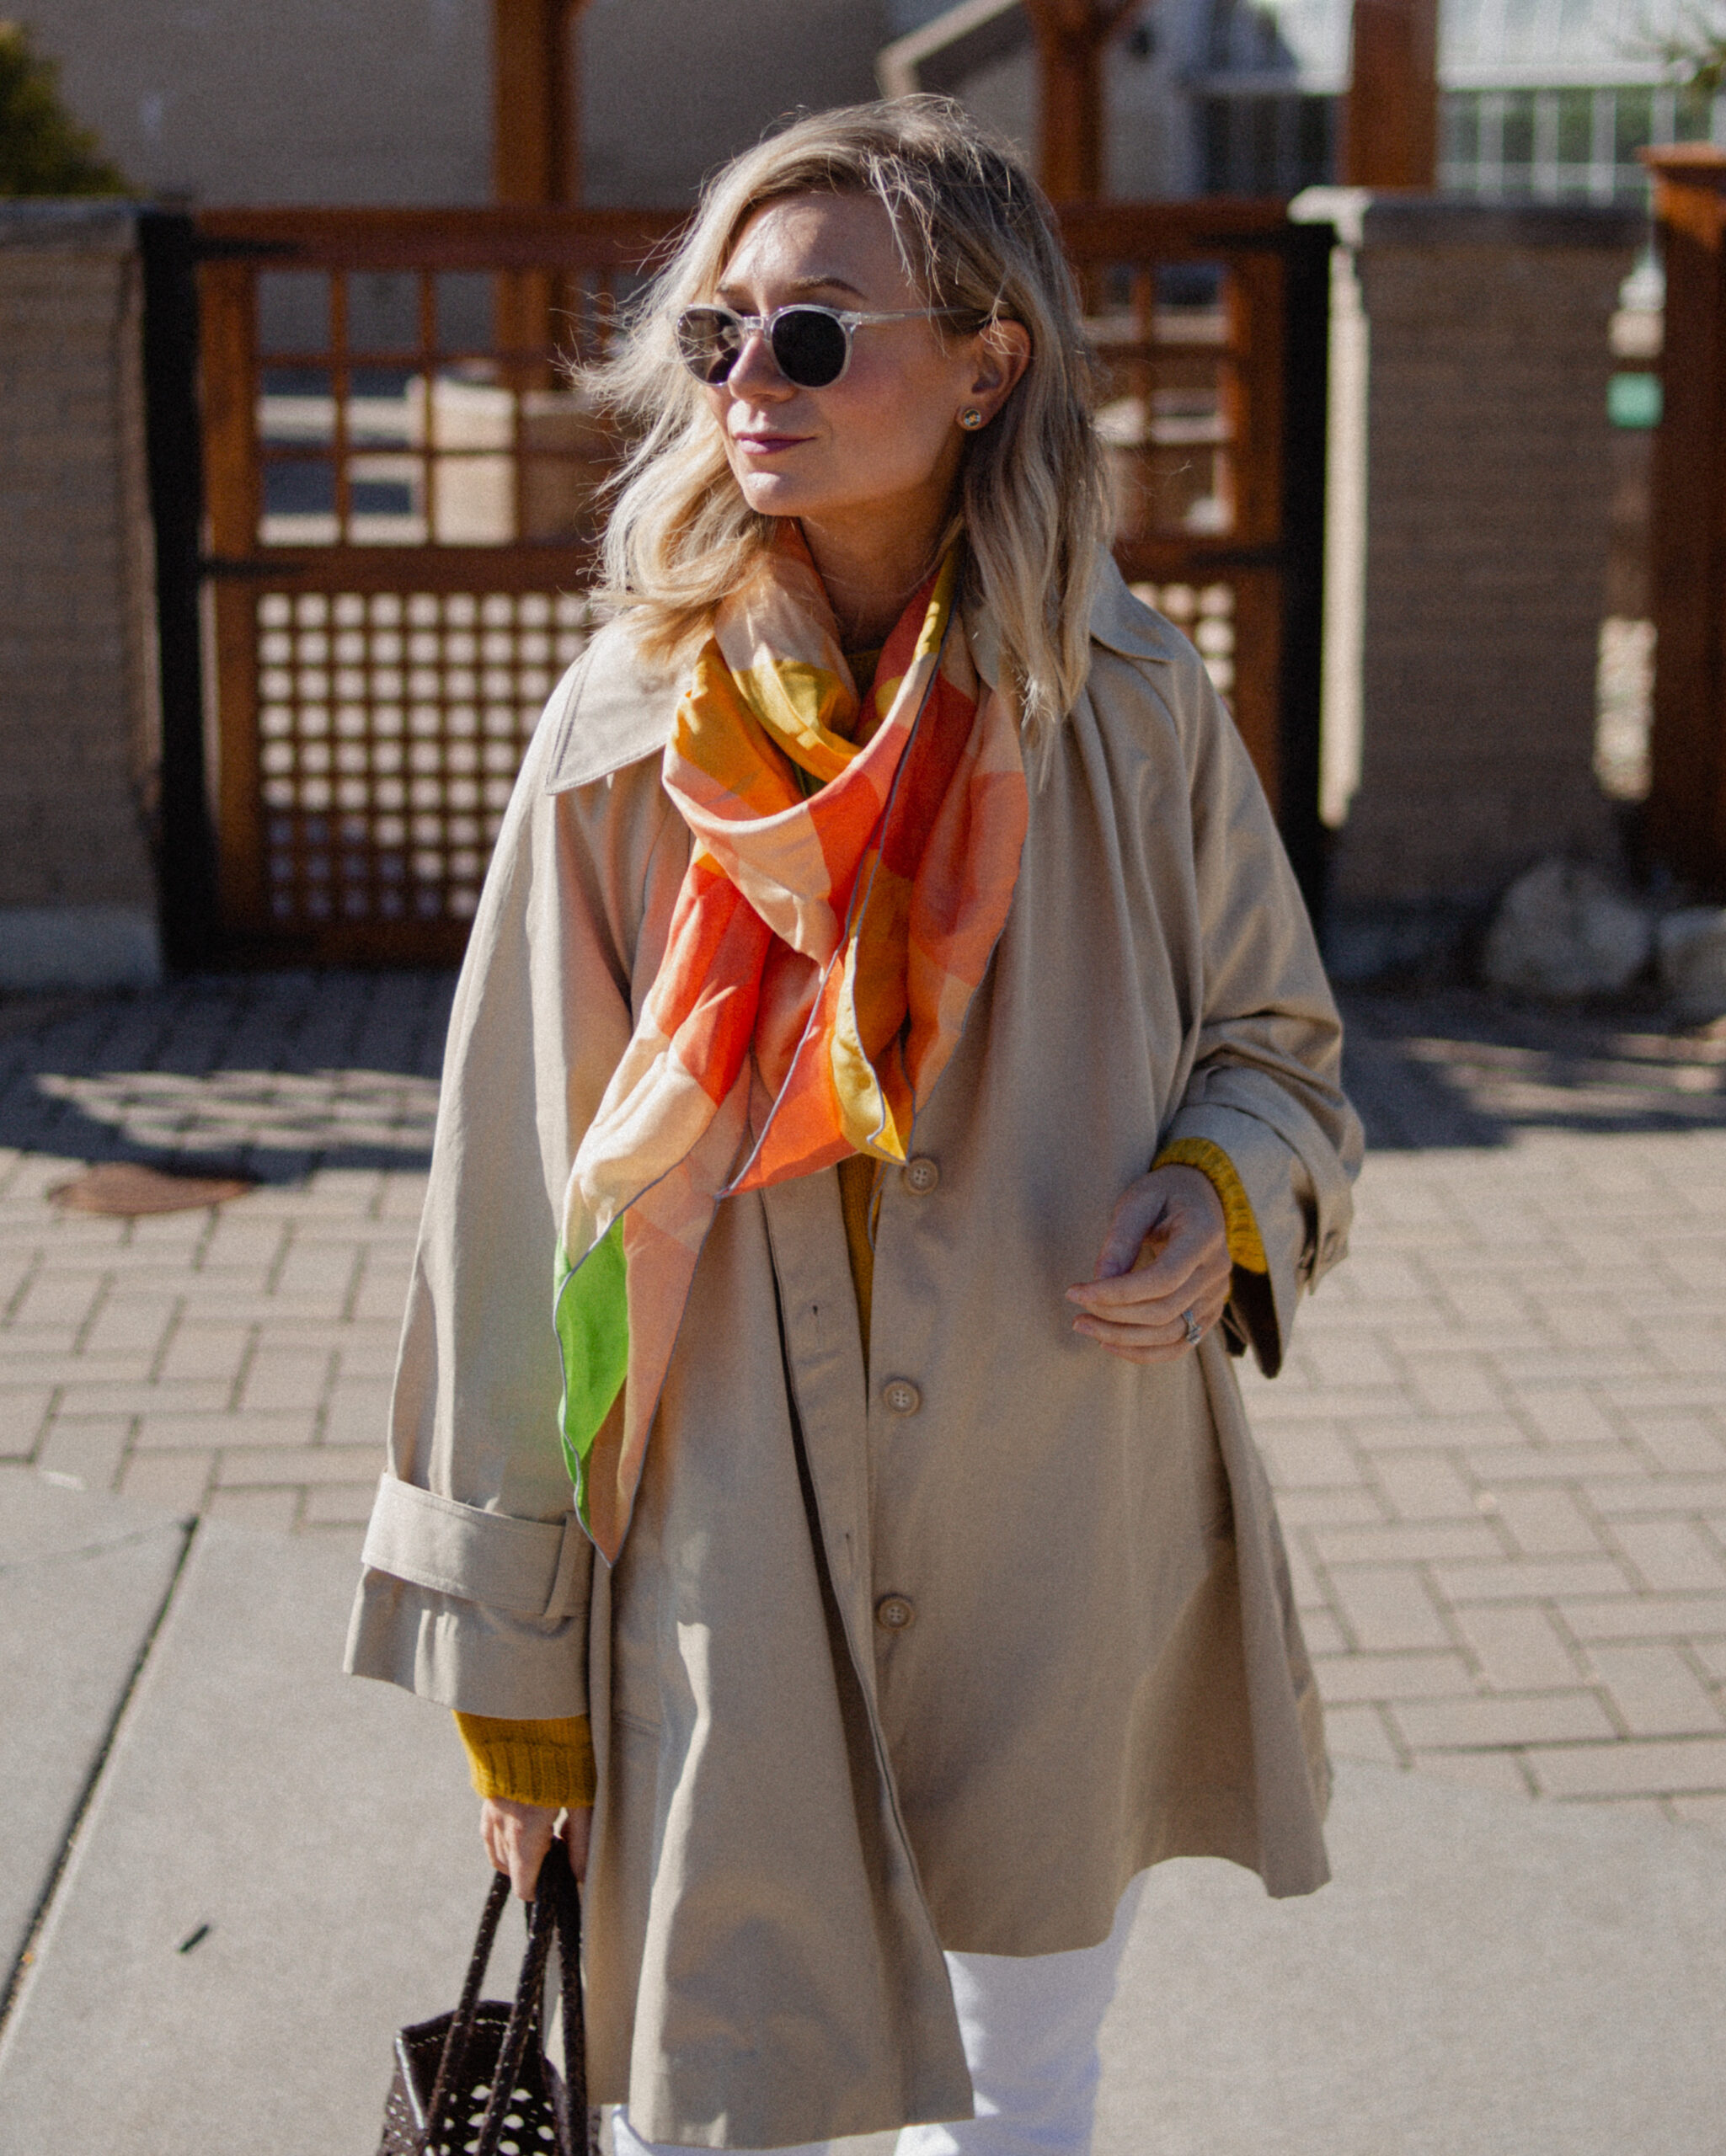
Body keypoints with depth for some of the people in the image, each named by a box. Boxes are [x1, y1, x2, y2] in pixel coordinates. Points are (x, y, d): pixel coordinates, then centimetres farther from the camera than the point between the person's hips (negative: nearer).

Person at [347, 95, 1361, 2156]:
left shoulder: (1130, 711, -4)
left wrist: (1219, 1197, -13)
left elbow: (1274, 1038, 12)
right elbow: (520, 1199, -4)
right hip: (729, 1579, -1)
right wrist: (509, 1661, -2)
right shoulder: (633, 732, -8)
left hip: (1070, 1569, 2)